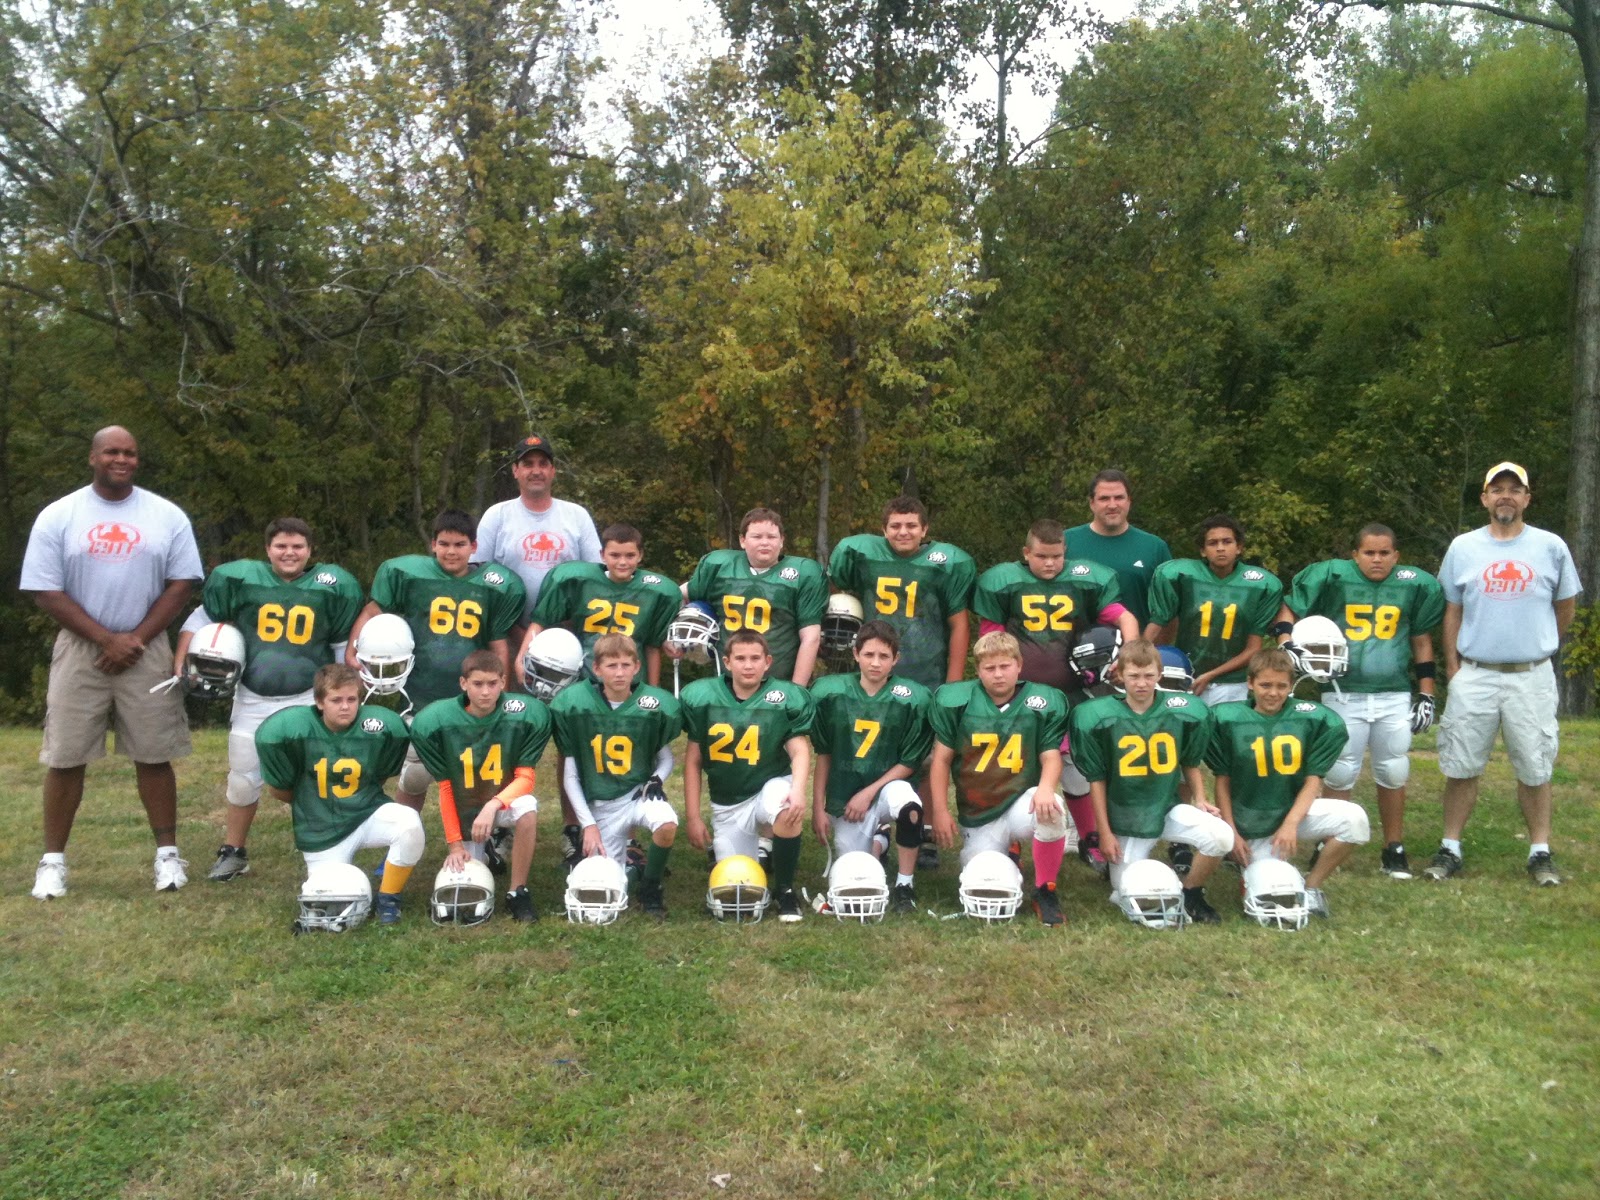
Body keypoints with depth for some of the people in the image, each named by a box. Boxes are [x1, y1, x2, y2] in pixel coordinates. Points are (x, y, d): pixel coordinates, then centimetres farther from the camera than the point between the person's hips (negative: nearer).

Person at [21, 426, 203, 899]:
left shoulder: (167, 516, 1)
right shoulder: (57, 516, -2)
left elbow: (181, 584, 0)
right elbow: (46, 592, -4)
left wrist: (136, 639, -9)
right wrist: (107, 639, -11)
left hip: (147, 650, 1)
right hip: (80, 650, 0)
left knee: (154, 755, 4)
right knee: (64, 758, 3)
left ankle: (167, 853, 12)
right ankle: (53, 859, 14)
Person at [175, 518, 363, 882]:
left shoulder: (332, 586, -4)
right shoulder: (241, 578, -6)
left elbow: (344, 644, 6)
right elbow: (202, 618, 7)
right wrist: (180, 663, 0)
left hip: (309, 698, -1)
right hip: (253, 699, 1)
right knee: (243, 778, 11)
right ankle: (233, 852, 29)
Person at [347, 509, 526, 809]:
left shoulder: (493, 586, 0)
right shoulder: (410, 573, -3)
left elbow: (499, 647, 6)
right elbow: (373, 611, 5)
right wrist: (351, 652, -8)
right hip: (421, 699, -1)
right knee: (414, 778, 8)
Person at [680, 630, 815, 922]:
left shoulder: (786, 697, -9)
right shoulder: (702, 697, -4)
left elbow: (799, 750, -13)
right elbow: (692, 761, 1)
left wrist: (798, 789, -34)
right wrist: (693, 817, -2)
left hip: (770, 785, -2)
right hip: (727, 804, 2)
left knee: (790, 813, -38)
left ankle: (785, 889, -13)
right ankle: (745, 847, 38)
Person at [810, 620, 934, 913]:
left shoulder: (913, 699, -12)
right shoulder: (830, 692, -7)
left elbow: (910, 762, -6)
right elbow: (823, 755, 2)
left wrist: (868, 793, -12)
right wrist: (818, 808, 1)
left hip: (888, 785, -2)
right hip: (844, 798, 2)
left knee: (909, 804, -36)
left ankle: (905, 885, -13)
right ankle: (878, 839, 34)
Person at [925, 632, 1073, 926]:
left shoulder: (1044, 702, -5)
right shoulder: (956, 700, -5)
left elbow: (1051, 756, -5)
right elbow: (942, 759, 0)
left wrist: (1045, 787, -27)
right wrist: (940, 811, -4)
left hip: (1020, 802, -1)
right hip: (977, 815, 2)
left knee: (1051, 809, -36)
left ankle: (1045, 891, -11)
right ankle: (1005, 852, 36)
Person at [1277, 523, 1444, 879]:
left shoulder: (1413, 585, 2)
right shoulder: (1334, 577, -6)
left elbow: (1421, 640, 11)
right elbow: (1289, 608, 2)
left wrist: (1426, 694, 10)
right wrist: (1286, 645, -14)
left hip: (1395, 696, 2)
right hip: (1344, 695, -2)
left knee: (1393, 772, 9)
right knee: (1339, 772, 4)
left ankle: (1394, 849, 24)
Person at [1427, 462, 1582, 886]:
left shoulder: (1551, 547, 2)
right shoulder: (1463, 547, 4)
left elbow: (1566, 605, 14)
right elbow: (1452, 611, 8)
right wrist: (1452, 668, 3)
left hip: (1532, 677, 0)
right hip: (1474, 676, 0)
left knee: (1535, 769, 7)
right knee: (1461, 766, 4)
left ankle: (1540, 852, 19)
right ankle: (1450, 849, 14)